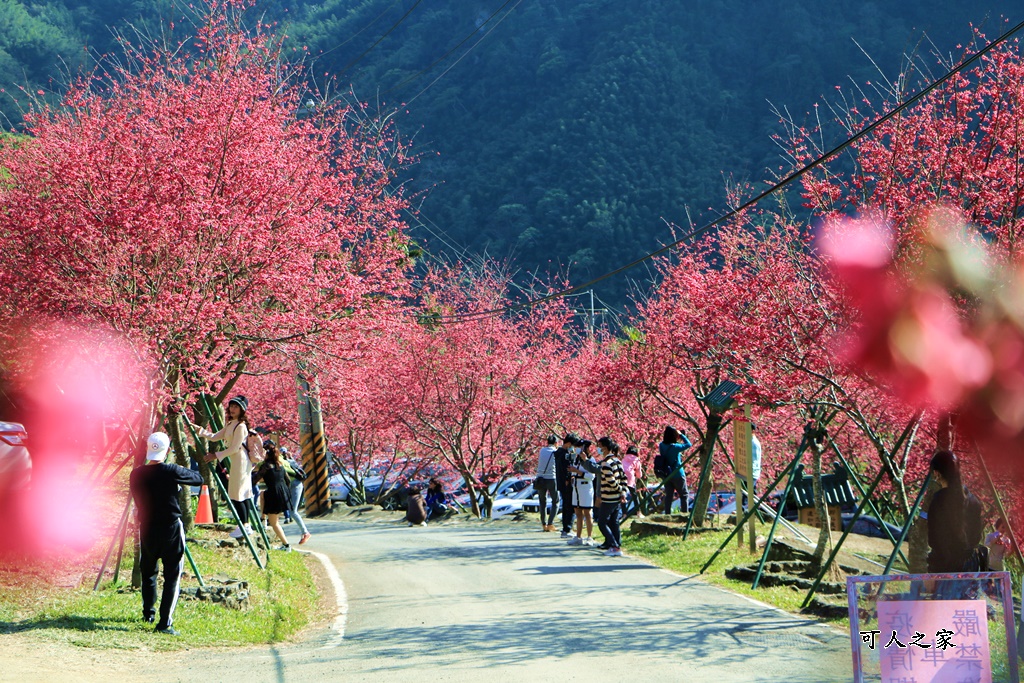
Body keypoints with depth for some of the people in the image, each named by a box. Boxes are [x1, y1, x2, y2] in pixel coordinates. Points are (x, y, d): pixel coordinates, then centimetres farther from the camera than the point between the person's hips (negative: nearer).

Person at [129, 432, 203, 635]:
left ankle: (148, 613, 35)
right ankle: (165, 622, -8)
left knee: (148, 572, 23)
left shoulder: (136, 474, -2)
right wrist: (183, 474, 13)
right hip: (171, 529, -4)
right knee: (172, 575, -1)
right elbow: (199, 479, -3)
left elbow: (137, 500, 10)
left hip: (147, 530, 4)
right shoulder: (171, 471, -15)